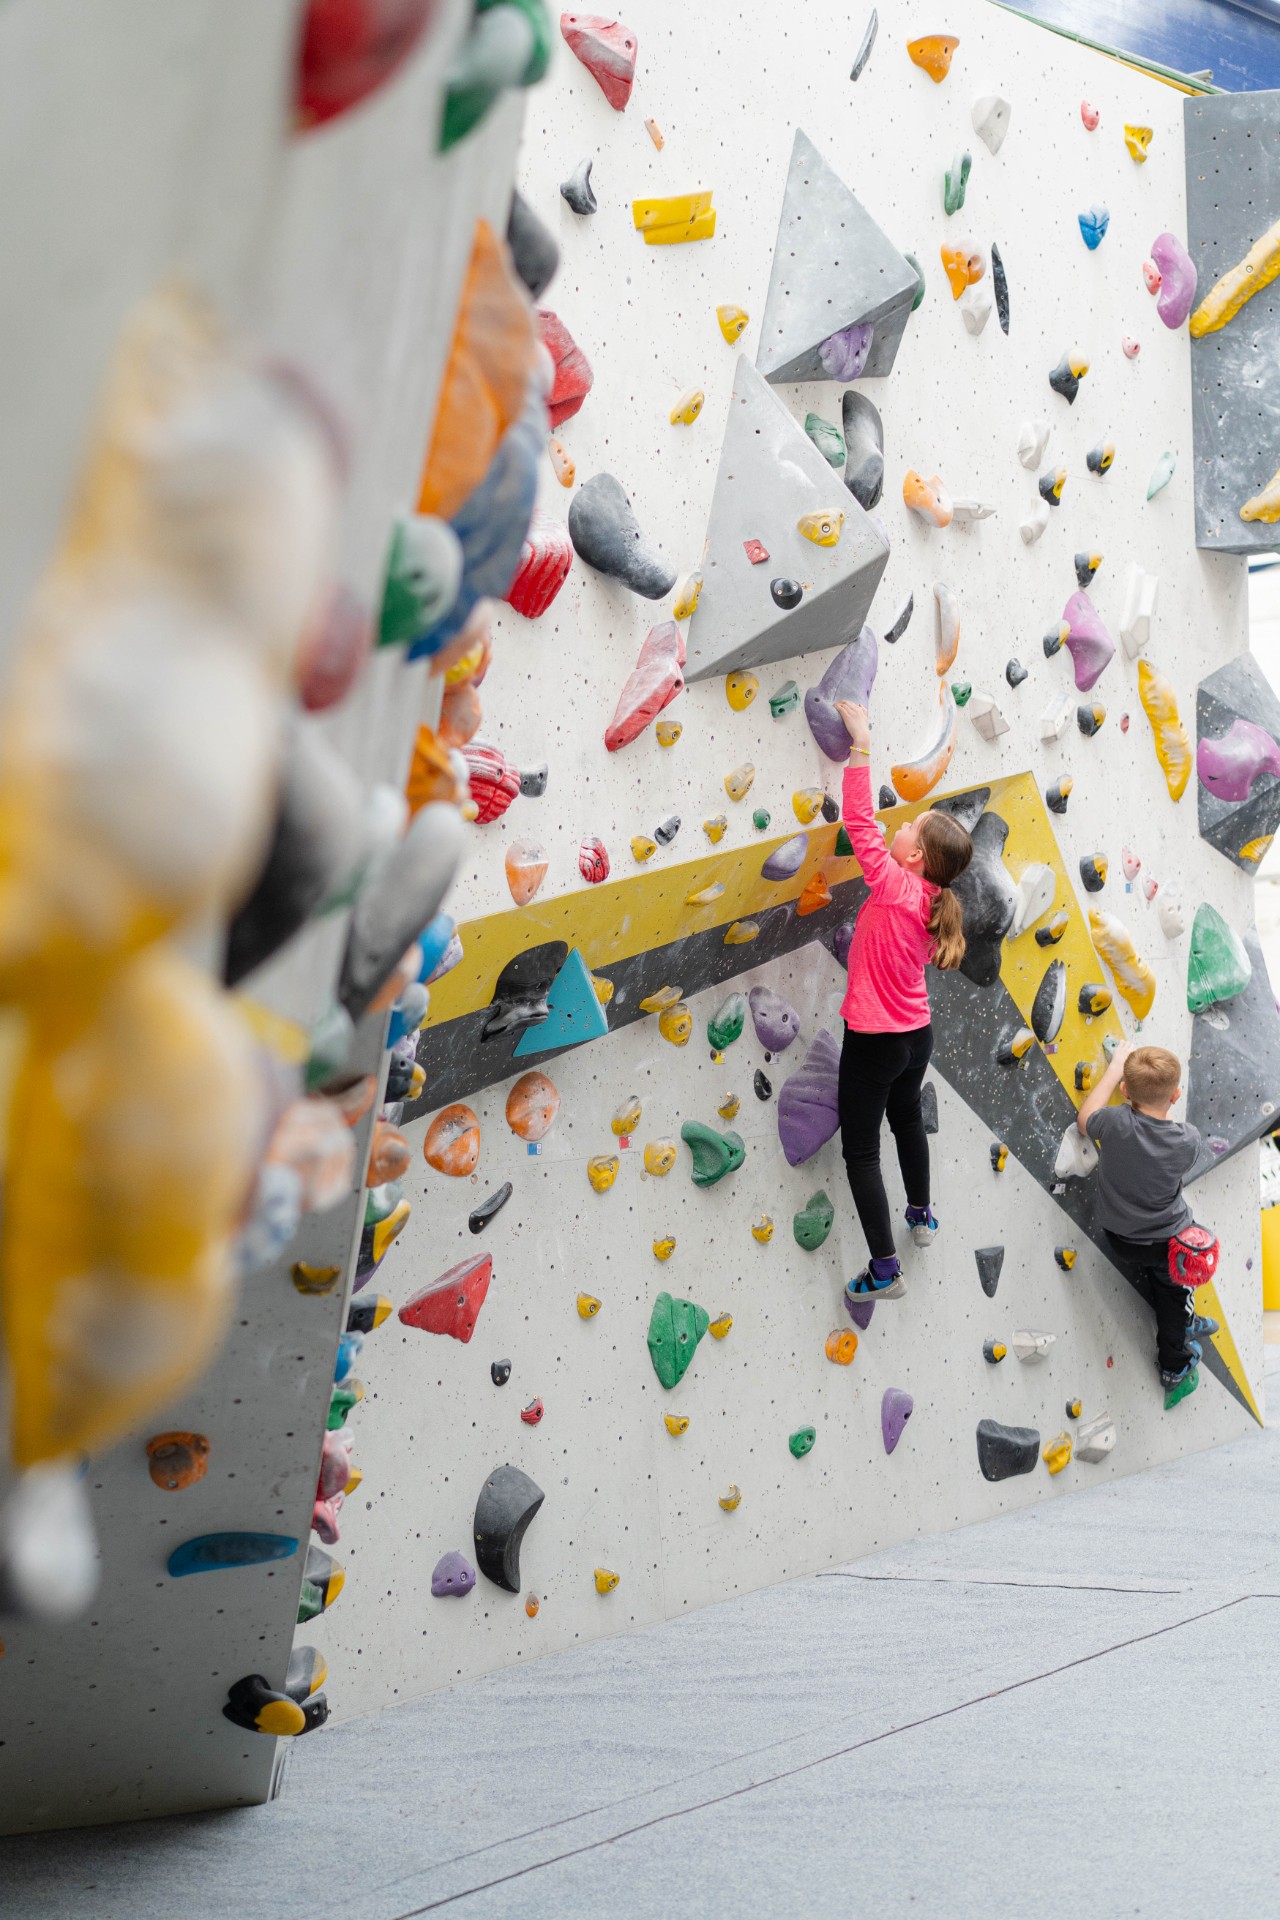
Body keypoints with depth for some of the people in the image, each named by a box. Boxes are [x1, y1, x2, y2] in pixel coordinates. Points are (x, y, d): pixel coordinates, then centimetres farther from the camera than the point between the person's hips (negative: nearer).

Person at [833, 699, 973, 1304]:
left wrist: (862, 742, -21)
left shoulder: (895, 886, -25)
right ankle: (921, 1215, 52)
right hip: (917, 1034, 8)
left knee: (860, 1149, 2)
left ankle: (884, 1269, 5)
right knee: (907, 1117, 31)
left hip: (874, 1042, -8)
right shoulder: (930, 897, -4)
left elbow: (859, 821, -25)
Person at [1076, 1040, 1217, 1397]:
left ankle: (1182, 1323, 57)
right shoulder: (1188, 1140, -28)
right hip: (1171, 1240, 0)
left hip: (1122, 1240, 0)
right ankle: (1174, 1365, 46)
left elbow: (1085, 1119, -8)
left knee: (1149, 1283, 31)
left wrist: (1115, 1070, -2)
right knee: (1173, 1290, 28)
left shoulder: (1116, 1124, -33)